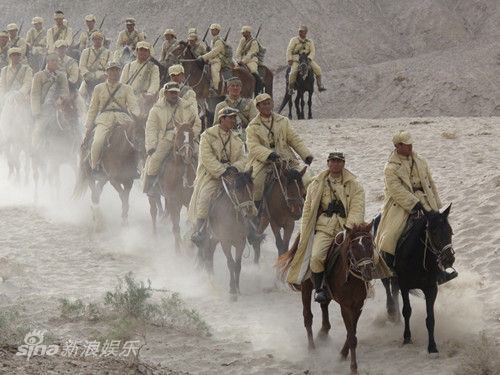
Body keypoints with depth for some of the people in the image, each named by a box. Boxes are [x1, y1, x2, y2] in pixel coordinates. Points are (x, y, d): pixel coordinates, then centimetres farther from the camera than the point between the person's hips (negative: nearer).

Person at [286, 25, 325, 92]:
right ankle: (290, 88, -16)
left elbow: (312, 51, 4)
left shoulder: (310, 41, 12)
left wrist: (309, 58, -17)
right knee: (293, 71, -29)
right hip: (296, 59, -3)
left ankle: (320, 85, -6)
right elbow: (289, 50, 3)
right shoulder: (294, 40, 6)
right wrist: (289, 60, -10)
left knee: (317, 69, -15)